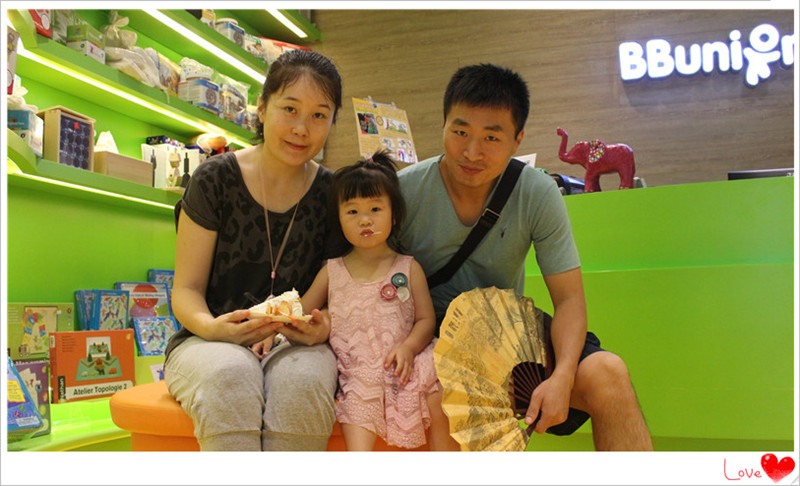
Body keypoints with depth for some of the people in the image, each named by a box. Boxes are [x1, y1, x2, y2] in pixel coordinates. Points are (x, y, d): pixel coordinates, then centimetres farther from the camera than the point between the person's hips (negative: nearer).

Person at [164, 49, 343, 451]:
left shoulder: (331, 194, 3)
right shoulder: (215, 180, -3)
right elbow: (187, 288, -1)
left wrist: (325, 327, -17)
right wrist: (211, 327, -23)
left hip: (295, 345, 1)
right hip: (211, 342, -1)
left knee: (302, 380, -34)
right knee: (229, 374, -36)